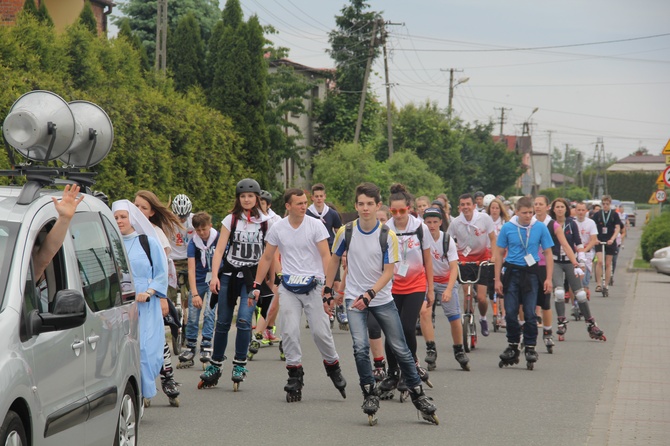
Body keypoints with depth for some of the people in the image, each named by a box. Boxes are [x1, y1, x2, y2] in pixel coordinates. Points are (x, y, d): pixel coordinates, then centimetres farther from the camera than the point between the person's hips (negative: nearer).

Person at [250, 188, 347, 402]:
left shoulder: (315, 226, -3)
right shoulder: (277, 228, 4)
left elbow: (326, 256, -4)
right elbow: (267, 258, 14)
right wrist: (256, 286, 9)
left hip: (313, 284, -2)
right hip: (289, 287, 2)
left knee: (320, 331, -5)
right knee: (289, 331, -7)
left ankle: (333, 366, 18)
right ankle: (294, 376, 1)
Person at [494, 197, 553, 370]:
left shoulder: (540, 228, -2)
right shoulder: (507, 228, -1)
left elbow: (548, 253, 4)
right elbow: (499, 253, 5)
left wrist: (549, 278, -3)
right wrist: (497, 279, 1)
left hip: (531, 273, -1)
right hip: (511, 273, 1)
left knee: (530, 313, -1)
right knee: (510, 313, 3)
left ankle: (530, 347, 9)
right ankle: (512, 346, 17)